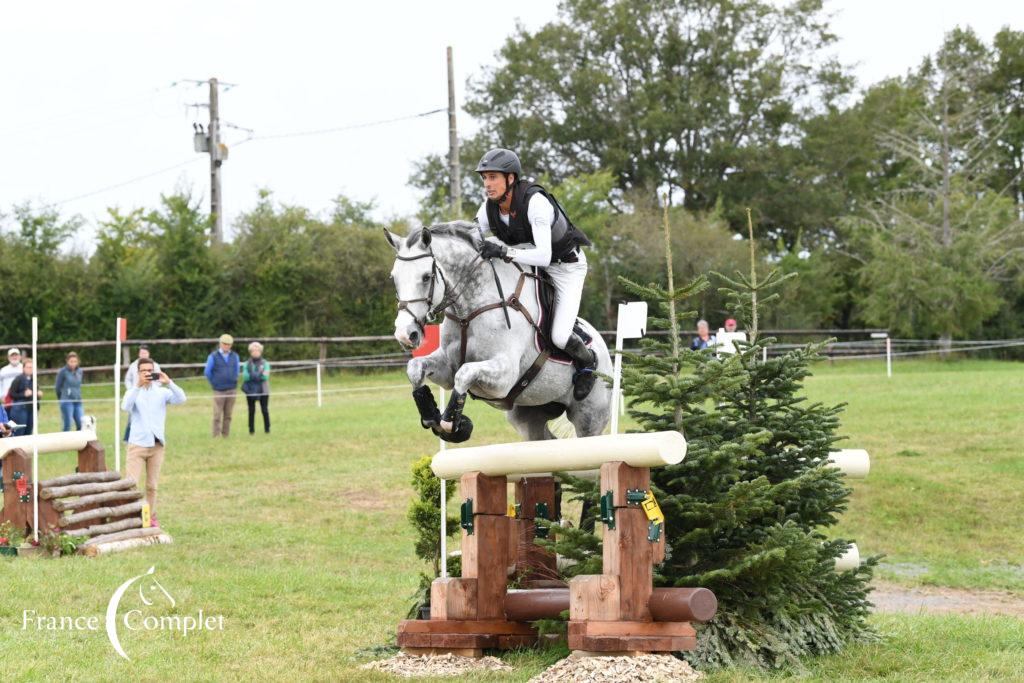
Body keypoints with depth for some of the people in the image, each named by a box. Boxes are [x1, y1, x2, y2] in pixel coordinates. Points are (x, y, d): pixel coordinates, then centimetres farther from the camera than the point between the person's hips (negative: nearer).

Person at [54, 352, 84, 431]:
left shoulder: (79, 371, 9)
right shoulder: (63, 371, -6)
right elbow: (57, 387, 3)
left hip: (78, 402, 5)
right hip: (67, 402, -5)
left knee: (80, 424, -2)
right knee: (67, 425, -4)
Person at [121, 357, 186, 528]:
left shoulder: (162, 392, 7)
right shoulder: (133, 392, 3)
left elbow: (181, 399, -9)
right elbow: (125, 407, -19)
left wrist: (168, 383, -24)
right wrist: (138, 385, -27)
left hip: (157, 444, 2)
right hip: (137, 444, -2)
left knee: (152, 485, 10)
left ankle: (151, 516, 21)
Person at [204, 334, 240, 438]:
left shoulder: (234, 356, 8)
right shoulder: (213, 356, -1)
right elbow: (207, 372, 4)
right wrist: (214, 383, 8)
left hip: (232, 389, 3)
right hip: (219, 390, -3)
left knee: (228, 415, 5)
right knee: (217, 415, -6)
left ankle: (225, 435, 10)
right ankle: (216, 436, -5)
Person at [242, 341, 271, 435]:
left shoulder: (265, 363, 4)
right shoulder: (247, 364, 4)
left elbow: (266, 376, -7)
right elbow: (245, 376, -9)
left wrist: (253, 376, -13)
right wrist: (260, 375, -18)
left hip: (263, 390, 0)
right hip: (250, 390, 0)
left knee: (264, 410, 0)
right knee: (251, 410, 3)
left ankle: (267, 429, 6)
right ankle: (251, 429, 8)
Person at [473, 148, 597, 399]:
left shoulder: (535, 202, -34)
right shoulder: (489, 208, -13)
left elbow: (543, 256, -41)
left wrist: (504, 251, -52)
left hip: (566, 266, -7)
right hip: (526, 263, 7)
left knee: (560, 337, -17)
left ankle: (587, 361, 18)